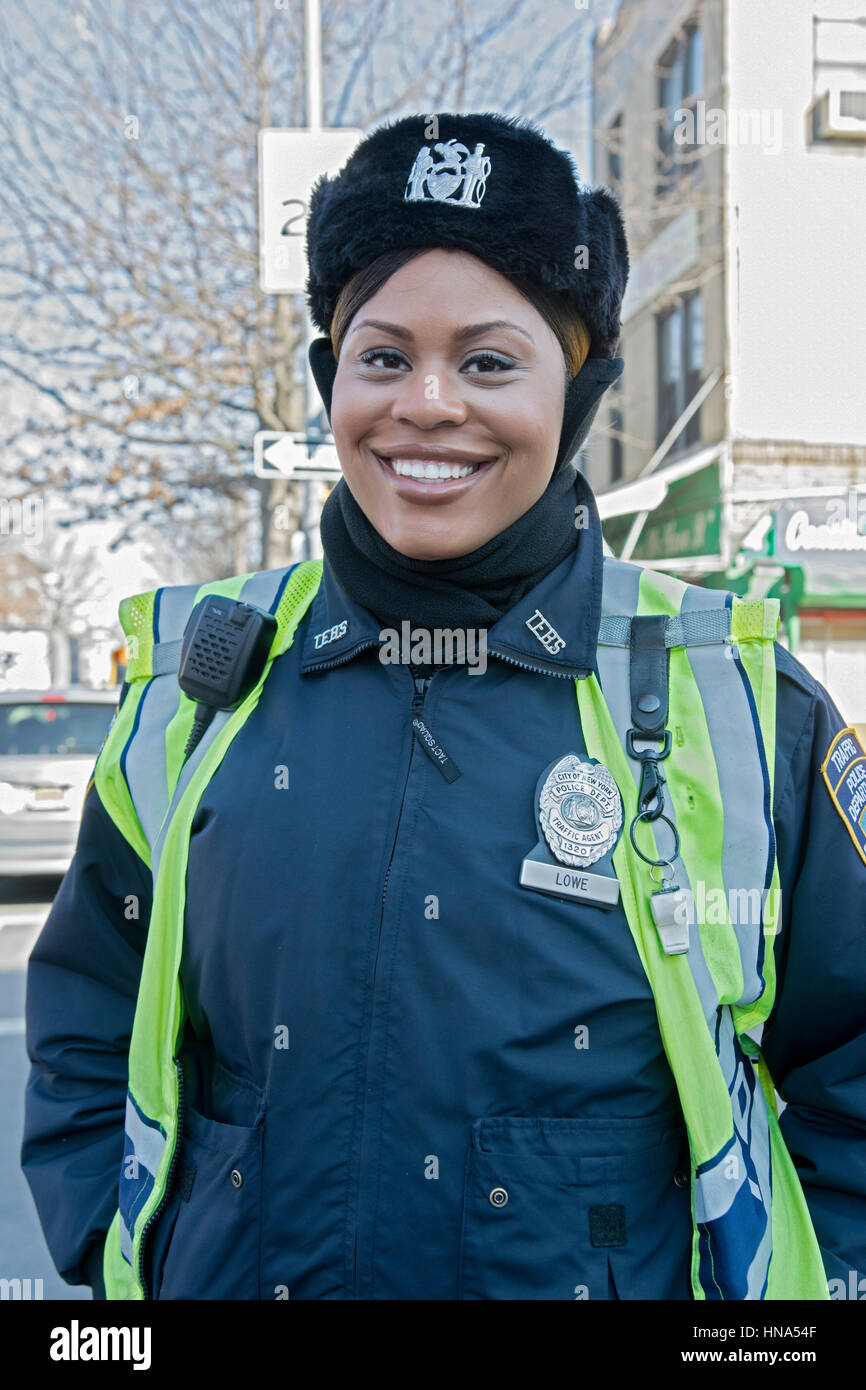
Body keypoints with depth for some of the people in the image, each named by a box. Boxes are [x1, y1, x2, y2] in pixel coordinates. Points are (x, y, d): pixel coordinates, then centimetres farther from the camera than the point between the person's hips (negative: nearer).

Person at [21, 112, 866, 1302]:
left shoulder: (735, 705, -9)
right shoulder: (200, 684, -4)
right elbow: (87, 1034, 7)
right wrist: (122, 1263, -2)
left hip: (616, 1279, -1)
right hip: (234, 1273, 2)